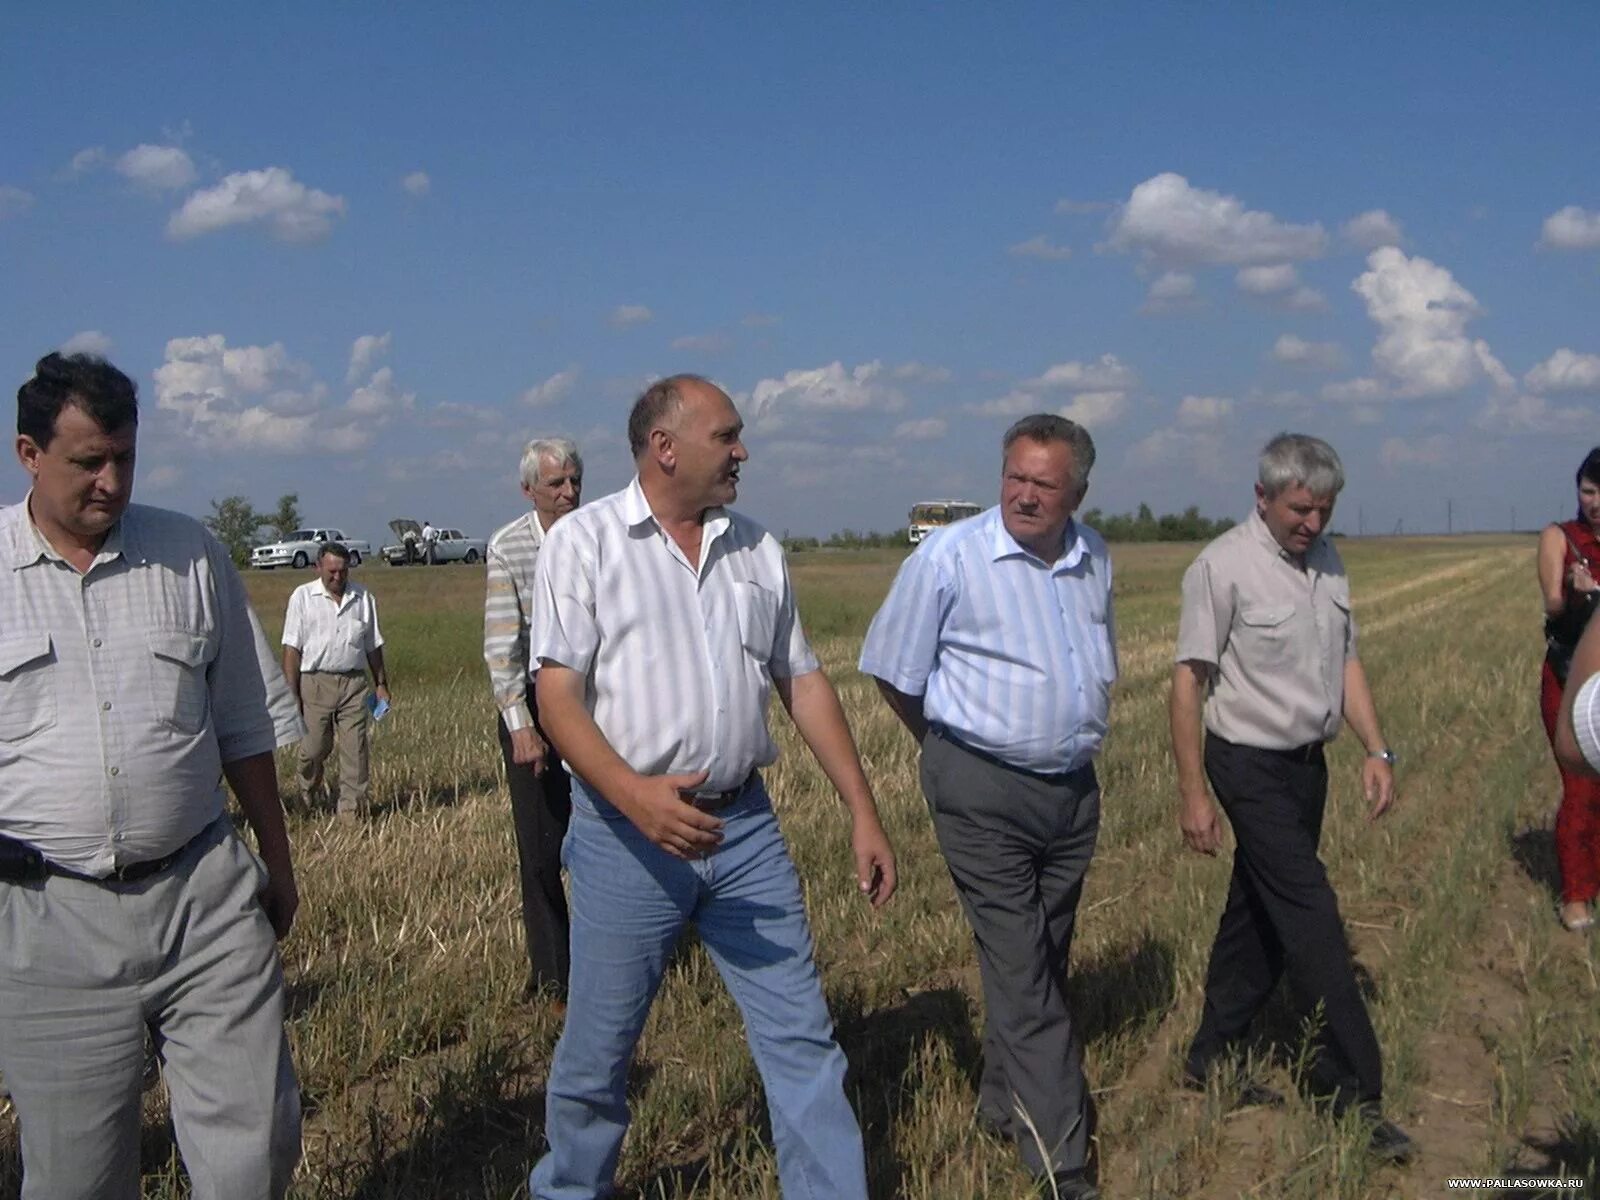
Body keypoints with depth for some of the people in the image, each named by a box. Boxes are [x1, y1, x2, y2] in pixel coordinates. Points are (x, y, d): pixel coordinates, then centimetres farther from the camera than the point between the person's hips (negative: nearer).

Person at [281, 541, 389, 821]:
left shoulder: (363, 598, 11)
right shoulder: (302, 597, 2)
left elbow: (373, 646, 17)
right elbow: (292, 648, -1)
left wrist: (381, 684, 14)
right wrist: (291, 693, -7)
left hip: (354, 682, 2)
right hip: (315, 681, -2)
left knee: (355, 748, -1)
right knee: (314, 747, 2)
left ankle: (351, 808, 5)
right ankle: (306, 795, 27)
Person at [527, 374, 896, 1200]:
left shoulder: (756, 550, 10)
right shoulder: (585, 539, -4)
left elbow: (803, 682, 12)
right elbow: (557, 695, -11)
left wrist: (863, 814, 7)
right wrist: (635, 795, -28)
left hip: (745, 828, 4)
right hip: (628, 831, -3)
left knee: (803, 1039, 6)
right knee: (598, 1049, 10)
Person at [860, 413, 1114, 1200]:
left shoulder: (1095, 561, 6)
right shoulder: (949, 557, -13)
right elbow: (895, 673, -3)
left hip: (1074, 788, 6)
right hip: (983, 792, -6)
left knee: (1044, 962, 16)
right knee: (1020, 973, -6)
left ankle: (1003, 1102, 35)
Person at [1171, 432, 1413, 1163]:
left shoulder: (1326, 560, 7)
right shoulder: (1222, 568, -14)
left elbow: (1345, 661, 15)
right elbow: (1189, 681, -14)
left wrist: (1376, 751, 5)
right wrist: (1193, 794, -16)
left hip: (1309, 762, 7)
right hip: (1252, 766, -7)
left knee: (1261, 915, 14)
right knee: (1311, 920, -8)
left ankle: (1211, 1059, 27)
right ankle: (1354, 1093, -1)